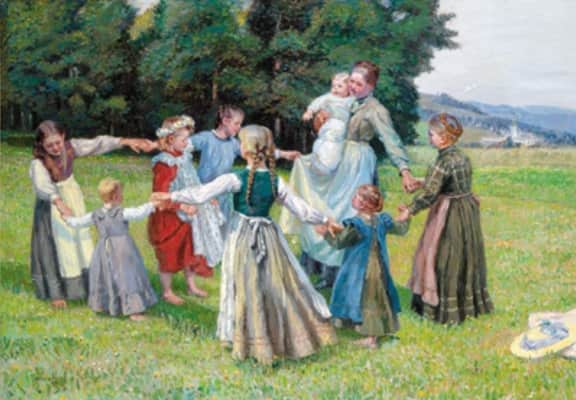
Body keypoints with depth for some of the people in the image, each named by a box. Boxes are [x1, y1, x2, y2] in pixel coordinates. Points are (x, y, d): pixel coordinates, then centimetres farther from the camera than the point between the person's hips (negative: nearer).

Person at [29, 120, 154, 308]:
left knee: (80, 240, 14)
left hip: (73, 199, 5)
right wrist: (58, 202, -65)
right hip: (51, 204, -5)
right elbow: (42, 185, -47)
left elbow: (97, 144, -14)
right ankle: (56, 293, 14)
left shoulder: (70, 147, -15)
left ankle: (85, 285, 29)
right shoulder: (38, 163, -29)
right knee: (56, 248, 1)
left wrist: (126, 141, -21)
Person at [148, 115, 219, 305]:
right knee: (169, 254, 8)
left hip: (186, 217, 8)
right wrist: (182, 207, -32)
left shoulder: (183, 157, 1)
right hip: (169, 218, -8)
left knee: (190, 250, 19)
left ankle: (191, 285, 37)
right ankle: (167, 291, 26)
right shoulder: (164, 164, -24)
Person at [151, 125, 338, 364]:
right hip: (269, 237, 3)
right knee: (279, 285, 13)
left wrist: (171, 197, -11)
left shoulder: (235, 180, -15)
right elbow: (301, 210, 1)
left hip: (242, 239, -3)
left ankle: (251, 342, 20)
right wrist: (324, 221, 15)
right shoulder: (276, 181, -5)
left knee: (247, 289, 8)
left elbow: (200, 194, -20)